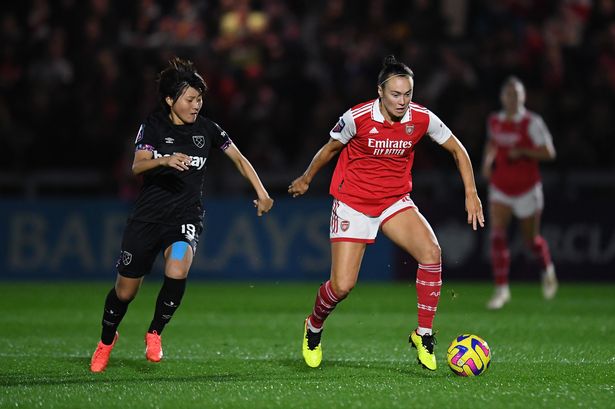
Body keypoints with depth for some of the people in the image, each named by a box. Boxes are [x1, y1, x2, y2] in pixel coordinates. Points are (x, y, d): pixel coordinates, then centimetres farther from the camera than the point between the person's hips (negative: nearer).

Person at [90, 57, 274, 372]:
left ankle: (155, 333, -4)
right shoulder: (154, 125, -4)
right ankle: (106, 340, 35)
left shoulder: (206, 129, 2)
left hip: (186, 218, 0)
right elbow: (138, 165, -18)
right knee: (125, 290, 5)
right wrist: (165, 160, -37)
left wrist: (261, 192, 3)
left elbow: (239, 159, 14)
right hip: (148, 215, 0)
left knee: (177, 271, -29)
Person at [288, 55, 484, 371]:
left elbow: (456, 149, 5)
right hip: (352, 203, -3)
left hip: (396, 201, 3)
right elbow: (330, 148, 3)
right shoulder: (358, 117, -17)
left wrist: (471, 193, -1)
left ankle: (424, 335, -11)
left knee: (431, 253, -25)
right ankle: (314, 328, 25)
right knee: (342, 286, -10)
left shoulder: (421, 118, -11)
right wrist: (306, 179, 17)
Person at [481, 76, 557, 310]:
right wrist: (487, 161, 6)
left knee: (531, 240, 9)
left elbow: (549, 153, -12)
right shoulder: (494, 121, 3)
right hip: (500, 189, 3)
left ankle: (548, 271, 41)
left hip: (527, 189, -3)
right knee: (497, 235, -15)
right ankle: (501, 289, -12)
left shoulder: (532, 123, -11)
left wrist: (522, 152, -24)